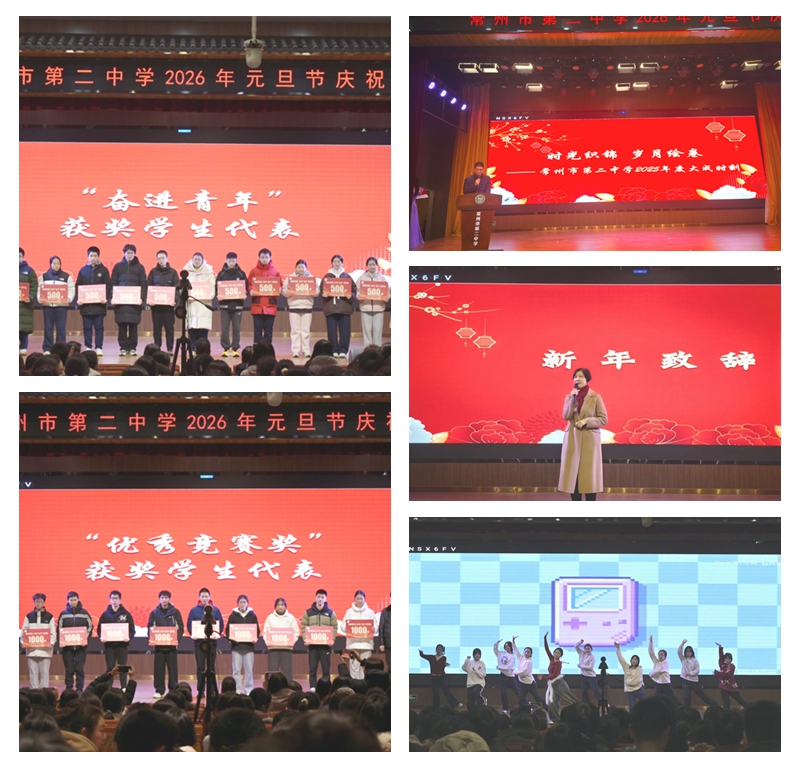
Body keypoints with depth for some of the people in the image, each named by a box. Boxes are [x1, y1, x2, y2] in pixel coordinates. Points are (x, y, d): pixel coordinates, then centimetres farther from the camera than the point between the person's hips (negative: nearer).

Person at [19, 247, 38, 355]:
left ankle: (23, 347, 7)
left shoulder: (29, 270, 7)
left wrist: (30, 297, -14)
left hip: (24, 303, -1)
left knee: (24, 326, -1)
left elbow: (34, 286, 1)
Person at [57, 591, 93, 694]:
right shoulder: (64, 614, 6)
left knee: (79, 669, -2)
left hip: (80, 646, -1)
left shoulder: (84, 613, 4)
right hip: (67, 646, 1)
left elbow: (90, 627, 5)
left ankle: (79, 688, 2)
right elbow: (59, 629, 7)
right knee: (69, 669, 1)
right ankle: (68, 688, 6)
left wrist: (86, 639, -7)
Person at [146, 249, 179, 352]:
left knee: (169, 327, 0)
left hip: (168, 304, -1)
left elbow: (176, 288, 1)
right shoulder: (153, 272, 8)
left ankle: (170, 348, 5)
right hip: (155, 304, 1)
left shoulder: (172, 272, 5)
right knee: (156, 327, 4)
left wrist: (175, 300, -13)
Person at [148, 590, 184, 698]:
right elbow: (149, 627, 7)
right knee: (158, 668, 1)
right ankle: (159, 690, 8)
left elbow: (180, 628, 3)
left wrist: (178, 639, -12)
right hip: (158, 645, 1)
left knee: (172, 668, 0)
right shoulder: (154, 613, 7)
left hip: (171, 644, -1)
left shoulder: (175, 612, 3)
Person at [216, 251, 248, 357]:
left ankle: (235, 348, 7)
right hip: (225, 303, 0)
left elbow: (246, 287, 6)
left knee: (236, 327, 2)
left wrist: (244, 294, -13)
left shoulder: (241, 273, 5)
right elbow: (217, 287, 5)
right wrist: (218, 295, -13)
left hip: (237, 303, 0)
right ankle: (226, 348, 5)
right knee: (225, 327, -1)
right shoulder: (222, 273, 5)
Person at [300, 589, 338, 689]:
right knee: (312, 668, -1)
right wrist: (305, 639, -9)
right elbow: (303, 627, 5)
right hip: (312, 644, 0)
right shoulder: (308, 613, 7)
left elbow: (335, 627, 4)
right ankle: (312, 688, 1)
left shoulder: (330, 613, 7)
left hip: (325, 644, 0)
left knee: (326, 668, -1)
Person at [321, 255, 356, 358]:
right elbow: (322, 289, 6)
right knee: (332, 329, -2)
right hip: (330, 306, 0)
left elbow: (354, 289, 6)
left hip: (344, 306, 0)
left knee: (344, 329, -4)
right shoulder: (327, 276, 9)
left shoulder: (347, 277, 10)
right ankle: (334, 350, 2)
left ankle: (343, 350, 0)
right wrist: (324, 294, -14)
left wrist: (350, 295, -13)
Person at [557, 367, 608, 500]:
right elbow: (565, 416, -5)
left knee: (589, 475, -3)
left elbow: (604, 419, -3)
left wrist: (586, 421, -15)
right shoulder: (569, 397, 9)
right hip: (573, 440, 3)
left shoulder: (595, 397, -1)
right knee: (573, 475, 1)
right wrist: (573, 399, -12)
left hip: (590, 441, -3)